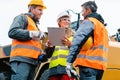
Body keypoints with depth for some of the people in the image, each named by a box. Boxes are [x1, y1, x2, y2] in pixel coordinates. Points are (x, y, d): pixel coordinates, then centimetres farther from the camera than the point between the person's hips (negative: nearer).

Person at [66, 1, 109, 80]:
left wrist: (70, 61, -21)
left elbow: (78, 41, -16)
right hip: (100, 64, 9)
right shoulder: (101, 25, 28)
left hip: (89, 63, -9)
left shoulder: (89, 22, -1)